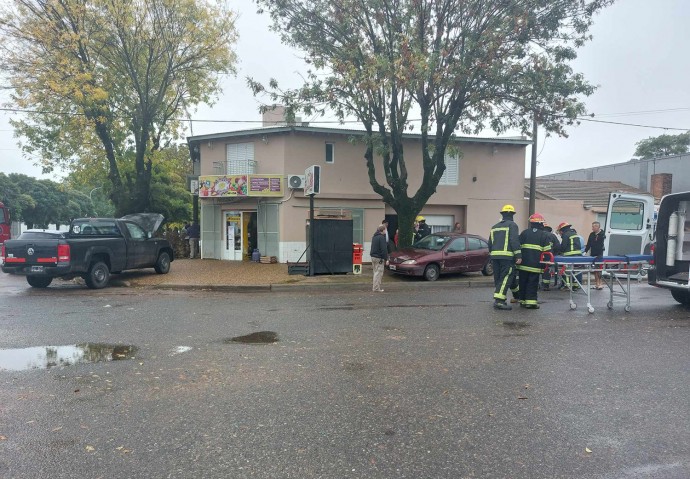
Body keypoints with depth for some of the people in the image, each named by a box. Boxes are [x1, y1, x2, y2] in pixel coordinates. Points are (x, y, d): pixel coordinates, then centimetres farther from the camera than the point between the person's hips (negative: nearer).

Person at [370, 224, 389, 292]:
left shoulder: (374, 236, 15)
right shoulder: (381, 237, -14)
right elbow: (384, 249, -19)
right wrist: (386, 259, -15)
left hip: (373, 257, 9)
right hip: (379, 258, -9)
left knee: (376, 273, 15)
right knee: (378, 273, -5)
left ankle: (376, 287, 18)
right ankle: (376, 288, -5)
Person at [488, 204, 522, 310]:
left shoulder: (494, 227, 21)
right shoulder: (512, 225, -1)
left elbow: (490, 243, 22)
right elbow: (514, 241, -13)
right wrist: (518, 255, -14)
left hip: (495, 256, 7)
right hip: (507, 256, -7)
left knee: (498, 278, 12)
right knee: (505, 278, -9)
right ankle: (499, 300, -18)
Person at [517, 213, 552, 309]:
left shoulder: (524, 233, 9)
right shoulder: (544, 235, 2)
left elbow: (518, 246, 7)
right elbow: (547, 250, -3)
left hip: (523, 264, 3)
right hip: (535, 265, -3)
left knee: (523, 282, 11)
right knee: (532, 283, -1)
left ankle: (522, 300, 17)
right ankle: (531, 301, -5)